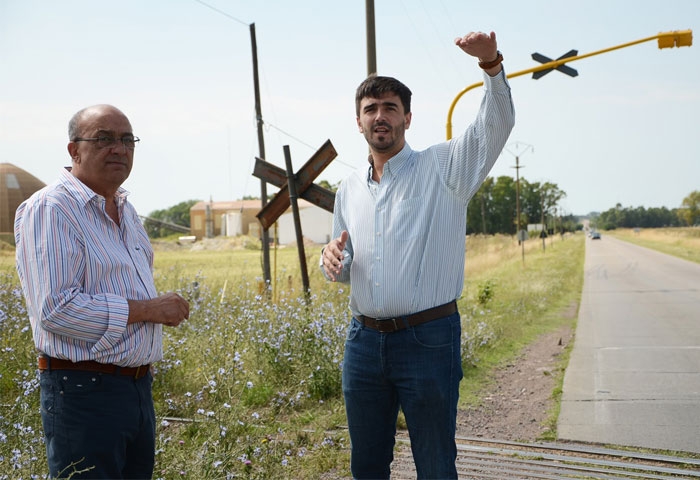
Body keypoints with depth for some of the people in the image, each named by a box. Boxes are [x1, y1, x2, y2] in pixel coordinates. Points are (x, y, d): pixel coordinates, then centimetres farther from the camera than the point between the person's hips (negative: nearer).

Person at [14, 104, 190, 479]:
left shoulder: (125, 209, 15)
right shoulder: (49, 209, -15)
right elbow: (57, 309, -25)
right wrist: (148, 309, -18)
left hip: (139, 387, 9)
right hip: (84, 391, -9)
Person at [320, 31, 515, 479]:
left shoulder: (443, 167, -1)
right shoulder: (349, 189, 13)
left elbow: (497, 123, -17)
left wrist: (492, 64, -34)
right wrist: (332, 259, -2)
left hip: (428, 338, -5)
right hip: (364, 341, 5)